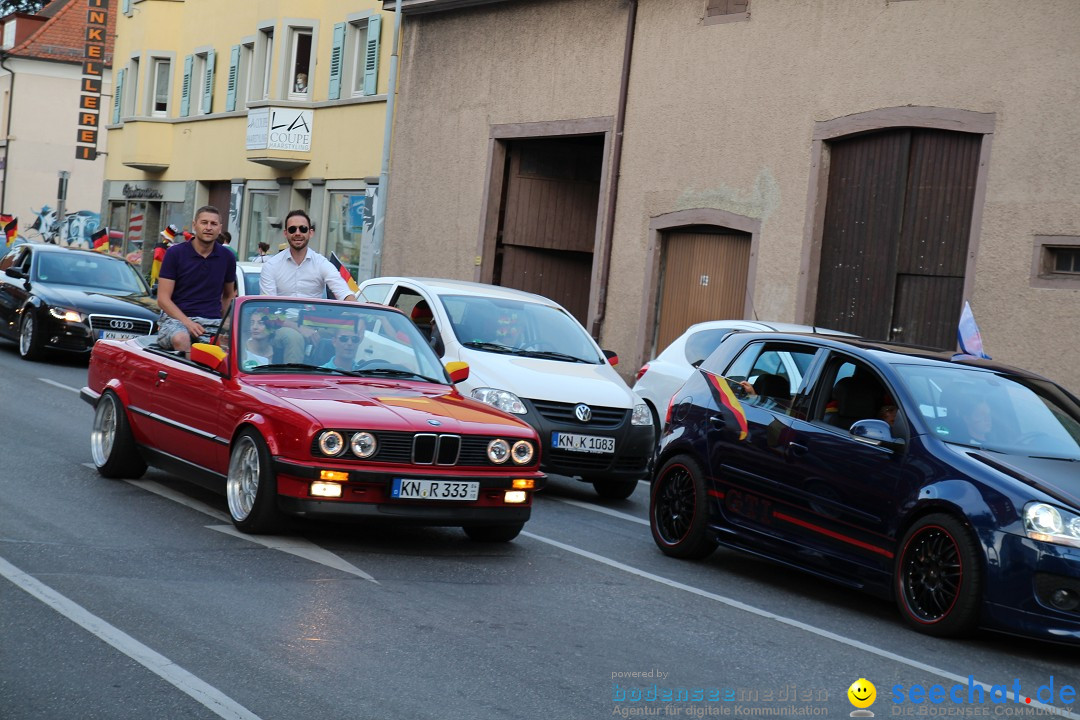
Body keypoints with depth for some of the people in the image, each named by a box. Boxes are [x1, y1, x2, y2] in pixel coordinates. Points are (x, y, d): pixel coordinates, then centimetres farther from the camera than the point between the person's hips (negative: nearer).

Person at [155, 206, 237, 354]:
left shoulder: (227, 258, 12)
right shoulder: (175, 253, 2)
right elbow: (163, 299, -2)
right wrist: (187, 322, -16)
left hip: (212, 322, 3)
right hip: (176, 318, -3)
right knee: (180, 338, -38)